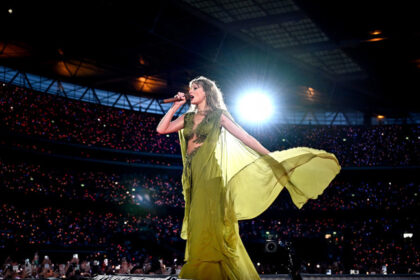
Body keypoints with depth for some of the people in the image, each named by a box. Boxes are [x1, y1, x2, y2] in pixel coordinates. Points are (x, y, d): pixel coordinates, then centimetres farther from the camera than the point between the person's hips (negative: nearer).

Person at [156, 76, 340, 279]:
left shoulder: (218, 115, 3)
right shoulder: (188, 118, 18)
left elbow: (245, 138, 0)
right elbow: (161, 129, 10)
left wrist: (272, 159, -4)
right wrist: (176, 105, 8)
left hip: (209, 174, -6)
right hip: (192, 176, 6)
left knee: (211, 223, -12)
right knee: (199, 225, 3)